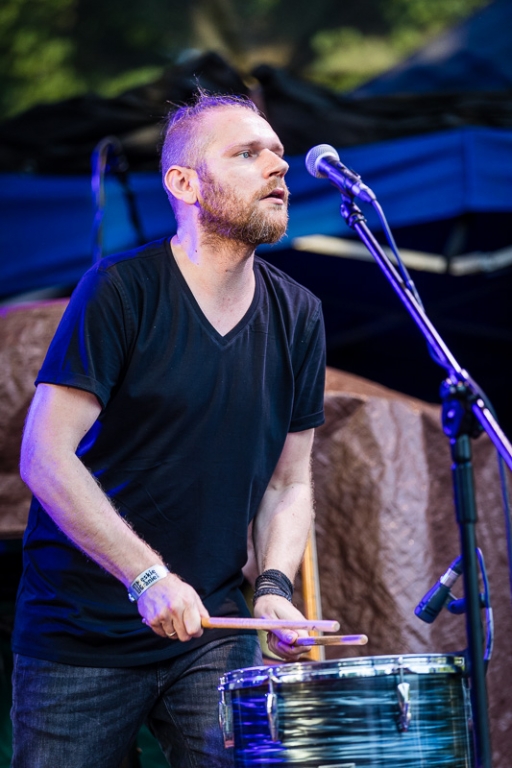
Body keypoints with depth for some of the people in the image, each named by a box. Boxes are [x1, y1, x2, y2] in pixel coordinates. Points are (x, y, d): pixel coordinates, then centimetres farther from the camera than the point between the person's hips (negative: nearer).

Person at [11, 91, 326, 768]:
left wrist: (274, 585, -7)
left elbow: (288, 481, 11)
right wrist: (148, 578, -22)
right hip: (82, 634, -4)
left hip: (214, 629, 4)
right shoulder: (121, 289, -11)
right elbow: (44, 458, -15)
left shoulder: (297, 316, 6)